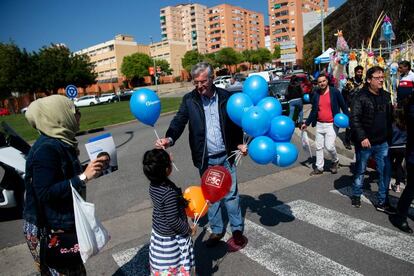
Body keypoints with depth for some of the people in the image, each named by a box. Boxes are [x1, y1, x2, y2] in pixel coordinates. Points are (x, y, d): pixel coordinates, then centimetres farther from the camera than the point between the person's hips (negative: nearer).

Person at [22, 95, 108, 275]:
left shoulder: (60, 142, 6)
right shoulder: (46, 149, -23)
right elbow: (46, 193, -27)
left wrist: (91, 169, 7)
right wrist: (84, 177, -28)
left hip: (63, 224, 9)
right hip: (47, 231, -9)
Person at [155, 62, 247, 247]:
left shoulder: (225, 96, -3)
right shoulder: (189, 99, -5)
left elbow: (235, 122, 6)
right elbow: (179, 121, -14)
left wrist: (239, 143, -3)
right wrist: (169, 139, -32)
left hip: (225, 156, 0)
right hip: (205, 159, 1)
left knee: (231, 194, 9)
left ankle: (237, 229, 28)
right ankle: (217, 230, 32)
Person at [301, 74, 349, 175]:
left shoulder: (335, 92, -6)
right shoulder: (316, 95, 5)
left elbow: (343, 106, -1)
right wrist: (306, 123, 7)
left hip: (331, 124, -4)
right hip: (319, 125, 4)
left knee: (329, 146, -11)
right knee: (319, 147, 8)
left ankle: (335, 161, 20)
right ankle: (319, 167, 21)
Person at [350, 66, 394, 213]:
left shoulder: (386, 96, 8)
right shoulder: (361, 97, -11)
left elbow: (390, 118, 14)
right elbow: (354, 119, -17)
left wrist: (389, 137, 10)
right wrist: (362, 137, -23)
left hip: (382, 143, 5)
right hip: (365, 143, -5)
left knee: (385, 172, 6)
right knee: (360, 171, 11)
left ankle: (382, 202, 19)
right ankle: (356, 196, 30)